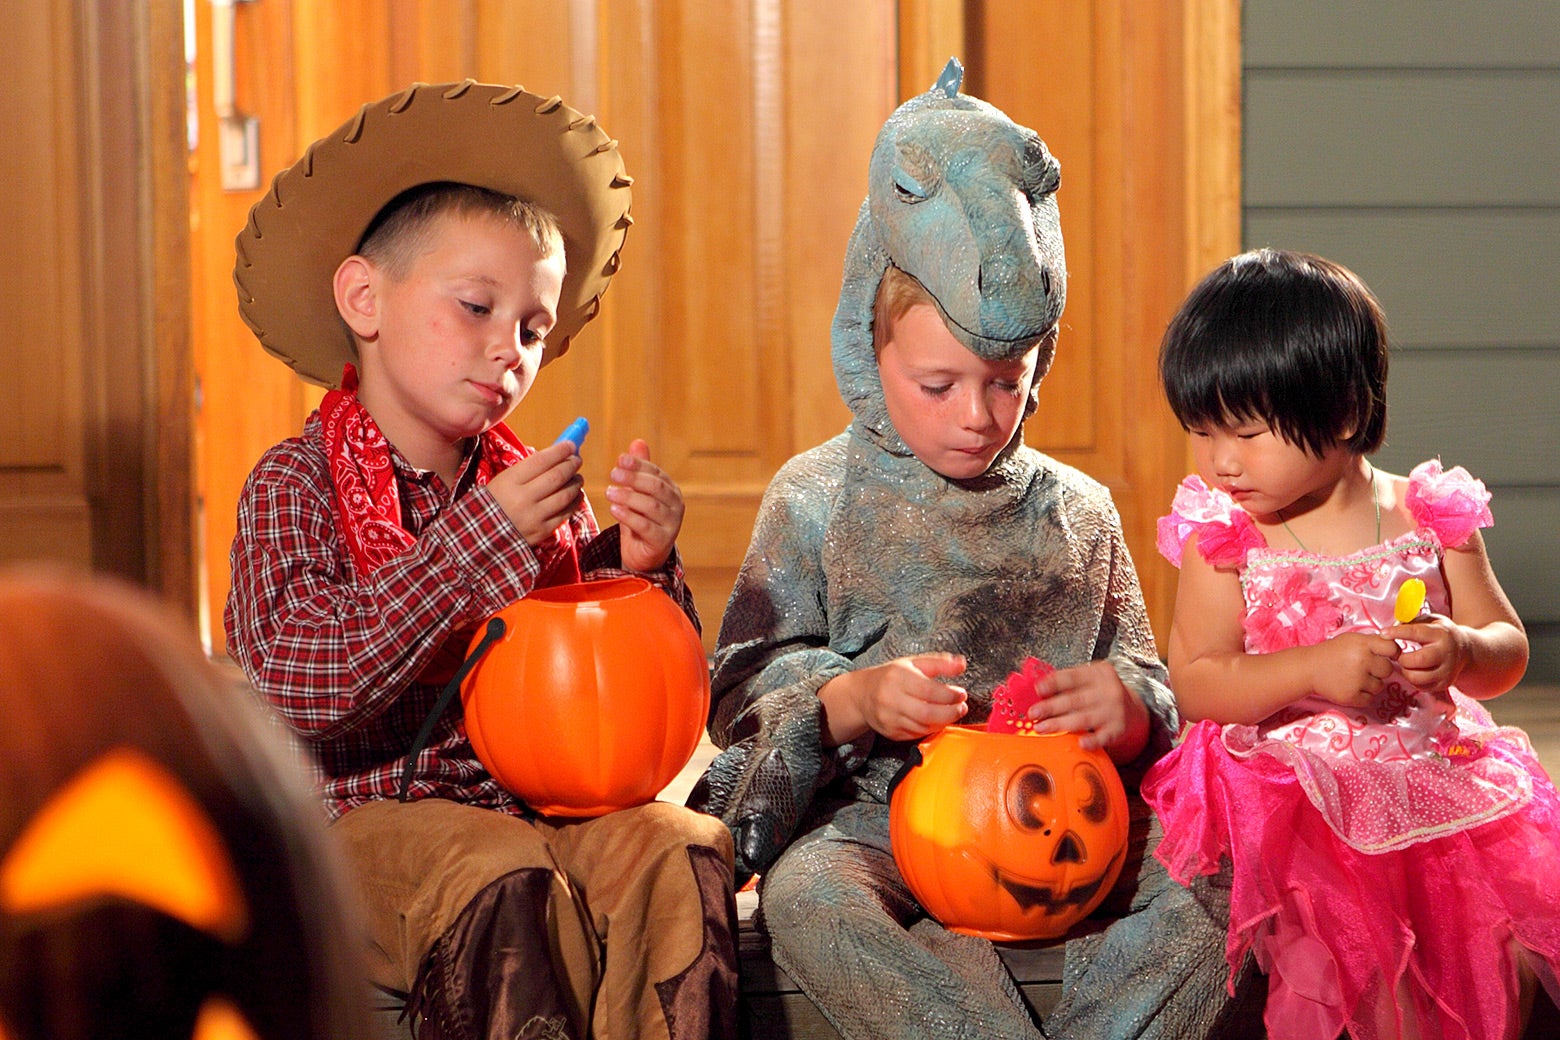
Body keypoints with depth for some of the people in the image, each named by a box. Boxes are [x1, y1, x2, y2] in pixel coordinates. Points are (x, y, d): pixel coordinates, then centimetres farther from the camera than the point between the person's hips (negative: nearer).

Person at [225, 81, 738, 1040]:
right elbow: (295, 691, -19)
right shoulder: (297, 484, -2)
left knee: (680, 852, -24)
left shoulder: (541, 495, 13)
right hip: (362, 819, -4)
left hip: (535, 810, 4)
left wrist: (637, 568, -4)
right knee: (502, 882, -33)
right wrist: (479, 537, -19)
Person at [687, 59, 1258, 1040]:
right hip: (876, 821, -2)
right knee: (809, 895, -35)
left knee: (1203, 891, -24)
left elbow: (1147, 689, 13)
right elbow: (745, 686, 2)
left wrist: (1128, 707, -13)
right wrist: (858, 698, -18)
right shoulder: (819, 500, 6)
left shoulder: (1077, 513, 13)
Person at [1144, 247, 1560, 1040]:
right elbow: (1193, 684, -9)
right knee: (1369, 957, -23)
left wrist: (1461, 651, -16)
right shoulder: (1222, 541, -2)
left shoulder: (1430, 518, 2)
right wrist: (1317, 667, -22)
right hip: (1292, 791, -2)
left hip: (1437, 780, 2)